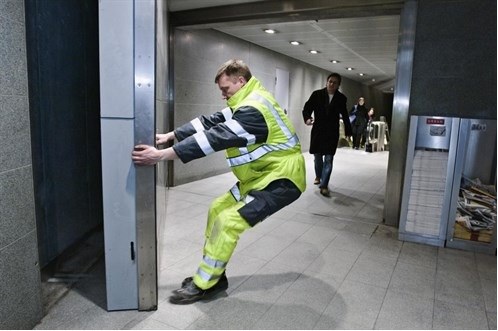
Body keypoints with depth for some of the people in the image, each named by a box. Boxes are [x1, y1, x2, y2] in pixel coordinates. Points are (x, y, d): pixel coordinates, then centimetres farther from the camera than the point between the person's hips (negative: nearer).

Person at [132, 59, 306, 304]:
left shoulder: (254, 109, -24)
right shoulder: (246, 102, 8)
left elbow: (216, 137, -32)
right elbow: (211, 122, 5)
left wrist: (162, 155, -32)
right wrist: (169, 136, -3)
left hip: (281, 179, -10)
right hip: (261, 175, 10)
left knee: (228, 221, -17)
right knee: (218, 209, 8)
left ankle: (203, 285, -1)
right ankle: (213, 276, 17)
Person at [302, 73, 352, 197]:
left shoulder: (341, 98, 0)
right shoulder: (317, 94, -4)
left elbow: (345, 115, 11)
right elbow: (307, 107, -6)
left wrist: (348, 131, 17)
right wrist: (307, 118, -28)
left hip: (332, 132, 0)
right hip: (318, 130, 1)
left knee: (329, 159, -6)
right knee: (317, 156, 14)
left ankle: (324, 186, -2)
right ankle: (318, 176, 39)